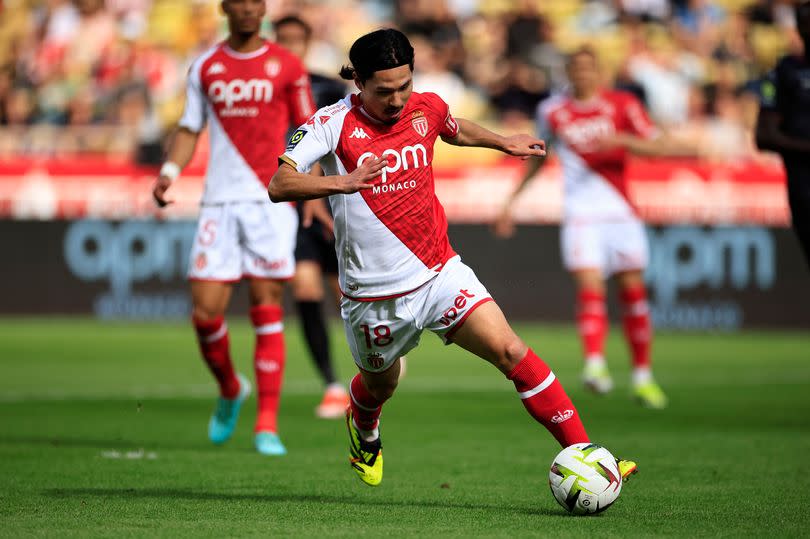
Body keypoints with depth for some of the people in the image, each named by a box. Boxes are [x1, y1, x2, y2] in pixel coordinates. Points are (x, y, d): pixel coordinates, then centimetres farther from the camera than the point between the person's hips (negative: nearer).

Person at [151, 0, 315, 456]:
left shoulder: (287, 66, 4)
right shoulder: (205, 68, 11)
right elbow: (190, 128, 16)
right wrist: (170, 172, -2)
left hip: (271, 201, -2)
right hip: (219, 201, 2)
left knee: (267, 311, -7)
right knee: (206, 312, -5)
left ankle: (267, 426, -2)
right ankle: (230, 390, 24)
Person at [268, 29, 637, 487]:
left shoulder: (427, 109, 0)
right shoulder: (334, 123, -14)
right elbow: (280, 186, -27)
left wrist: (504, 143, 26)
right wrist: (340, 183, -41)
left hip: (439, 272, 2)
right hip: (374, 293, -2)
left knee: (510, 350, -16)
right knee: (381, 384, 20)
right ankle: (364, 433, 58)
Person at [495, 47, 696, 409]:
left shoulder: (622, 105, 2)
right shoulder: (552, 111, 7)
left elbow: (656, 146, -6)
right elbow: (538, 158, 22)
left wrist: (619, 140, -22)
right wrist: (512, 201, 22)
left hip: (621, 212, 1)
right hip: (580, 213, -1)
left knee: (633, 290, 4)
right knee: (590, 286, -19)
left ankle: (643, 376, 14)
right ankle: (595, 364, -27)